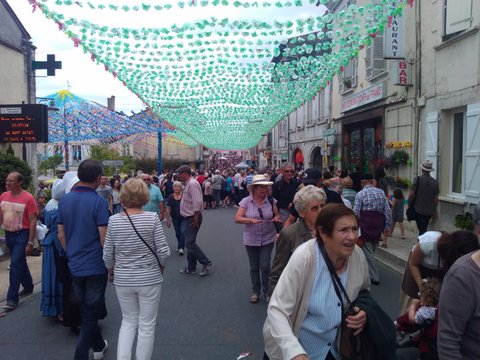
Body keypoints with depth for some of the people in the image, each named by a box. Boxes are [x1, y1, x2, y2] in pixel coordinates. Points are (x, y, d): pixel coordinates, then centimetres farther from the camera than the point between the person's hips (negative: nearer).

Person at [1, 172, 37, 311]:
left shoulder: (28, 198, -15)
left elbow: (33, 222, -13)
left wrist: (30, 242, -15)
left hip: (22, 235, -6)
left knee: (15, 264, -8)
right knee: (20, 262, 19)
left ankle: (12, 298, 1)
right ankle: (28, 287, 37)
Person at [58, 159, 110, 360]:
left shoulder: (64, 200, 0)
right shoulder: (99, 202, -18)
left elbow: (61, 235, 6)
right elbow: (104, 239, -19)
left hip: (74, 265, 7)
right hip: (95, 266, -6)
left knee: (85, 309, 22)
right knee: (92, 312, 8)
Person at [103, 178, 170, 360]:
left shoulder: (114, 220, -8)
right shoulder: (152, 218, -15)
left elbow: (107, 254, -2)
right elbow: (163, 251, -13)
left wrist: (111, 271, 17)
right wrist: (161, 267, 7)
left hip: (122, 280, 3)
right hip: (149, 278, -2)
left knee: (128, 321, 22)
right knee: (146, 325, 13)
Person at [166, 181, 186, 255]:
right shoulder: (171, 197, -2)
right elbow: (168, 209, 2)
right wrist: (168, 220, 3)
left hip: (184, 217, -3)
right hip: (175, 218, 3)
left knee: (182, 231, -12)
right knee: (177, 233, 13)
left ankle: (181, 248, -5)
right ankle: (180, 246, 32)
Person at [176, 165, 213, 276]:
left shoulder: (192, 184, -17)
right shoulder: (188, 184, 16)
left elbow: (197, 202, -25)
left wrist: (196, 218, -23)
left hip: (193, 218, -10)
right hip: (190, 218, 11)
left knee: (190, 243, -10)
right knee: (190, 243, 14)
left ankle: (207, 263, -1)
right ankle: (191, 268, 23)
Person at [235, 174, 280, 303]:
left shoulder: (271, 201, -4)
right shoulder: (246, 201, -8)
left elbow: (277, 215, 8)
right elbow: (237, 218, -11)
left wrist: (276, 218, -16)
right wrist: (252, 220, -26)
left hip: (267, 239, 0)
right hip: (251, 240, 0)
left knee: (265, 266, -3)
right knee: (254, 267, 12)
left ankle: (267, 291, 21)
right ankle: (255, 291, 31)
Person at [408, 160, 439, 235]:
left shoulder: (418, 179, -11)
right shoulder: (435, 182, 0)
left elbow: (411, 194, -13)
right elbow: (436, 198, 5)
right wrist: (434, 210, 18)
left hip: (418, 209, -4)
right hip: (429, 211, 4)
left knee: (422, 230, -1)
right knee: (424, 229, 18)